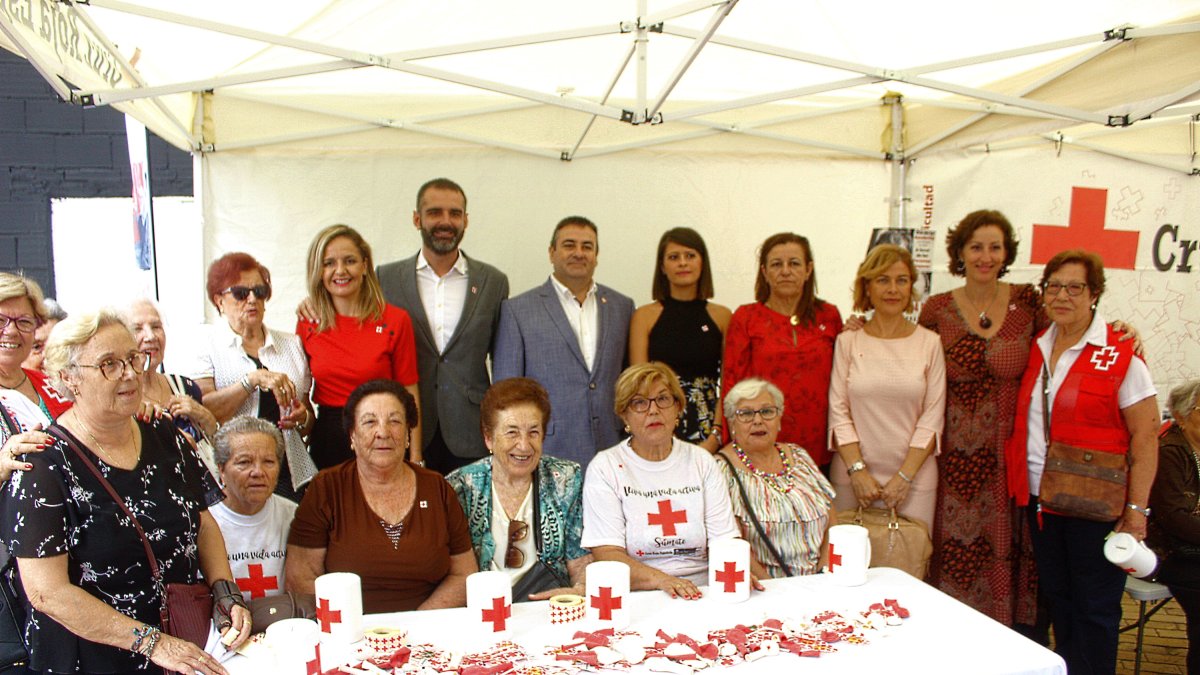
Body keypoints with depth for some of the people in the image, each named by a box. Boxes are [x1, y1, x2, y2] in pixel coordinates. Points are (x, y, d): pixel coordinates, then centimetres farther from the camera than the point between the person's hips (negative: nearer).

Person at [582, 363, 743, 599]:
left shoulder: (701, 461, 12)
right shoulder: (604, 468, 2)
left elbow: (725, 538, 6)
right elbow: (607, 554, -7)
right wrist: (661, 579, -23)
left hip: (701, 595, 2)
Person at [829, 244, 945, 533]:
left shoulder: (929, 343, 3)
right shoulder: (848, 341, 3)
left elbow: (932, 417, -1)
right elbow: (838, 412, 0)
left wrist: (904, 477, -7)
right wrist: (857, 471, -9)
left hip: (913, 477, 0)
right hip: (851, 476, 0)